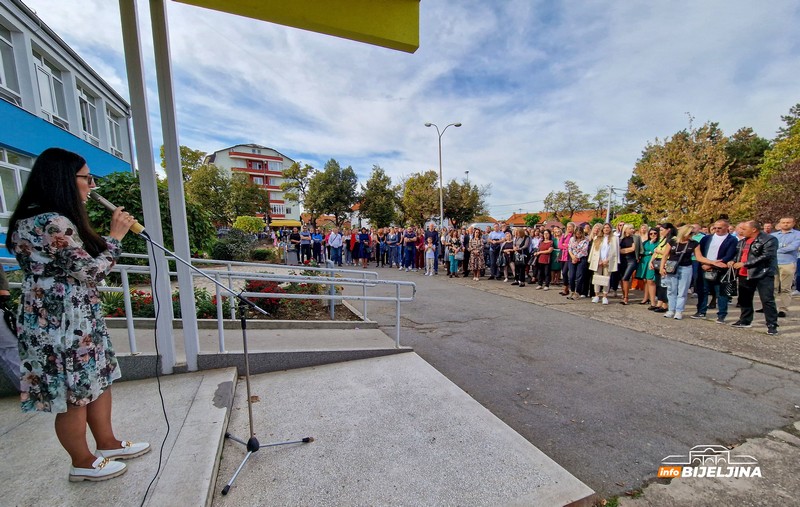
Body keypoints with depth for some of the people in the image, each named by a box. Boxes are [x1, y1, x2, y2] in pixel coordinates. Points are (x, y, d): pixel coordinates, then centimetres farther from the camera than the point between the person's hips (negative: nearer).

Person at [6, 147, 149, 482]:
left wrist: (103, 240, 9)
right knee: (75, 395, 7)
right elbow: (92, 270, -19)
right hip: (61, 323, -10)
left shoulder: (54, 218, 12)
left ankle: (108, 443, 34)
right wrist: (116, 236, -10)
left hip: (79, 317, 10)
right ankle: (83, 463, 27)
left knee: (99, 379, 18)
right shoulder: (52, 222, -22)